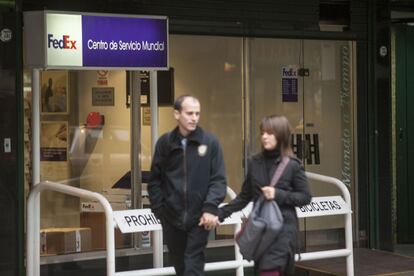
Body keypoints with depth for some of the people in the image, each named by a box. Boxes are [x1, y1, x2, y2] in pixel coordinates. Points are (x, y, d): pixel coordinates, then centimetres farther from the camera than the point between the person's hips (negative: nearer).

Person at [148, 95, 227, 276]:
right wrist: (159, 209, 1)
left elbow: (218, 179, -3)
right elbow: (155, 180, 8)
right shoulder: (165, 143, 3)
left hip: (198, 218, -2)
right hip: (172, 218, 3)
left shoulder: (210, 142, -2)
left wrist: (211, 207, -15)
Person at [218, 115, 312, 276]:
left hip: (283, 228, -5)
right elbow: (245, 196, 11)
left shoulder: (292, 165, -6)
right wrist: (221, 214, 4)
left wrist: (278, 195, -16)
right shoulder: (255, 162, 6)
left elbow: (305, 196, -3)